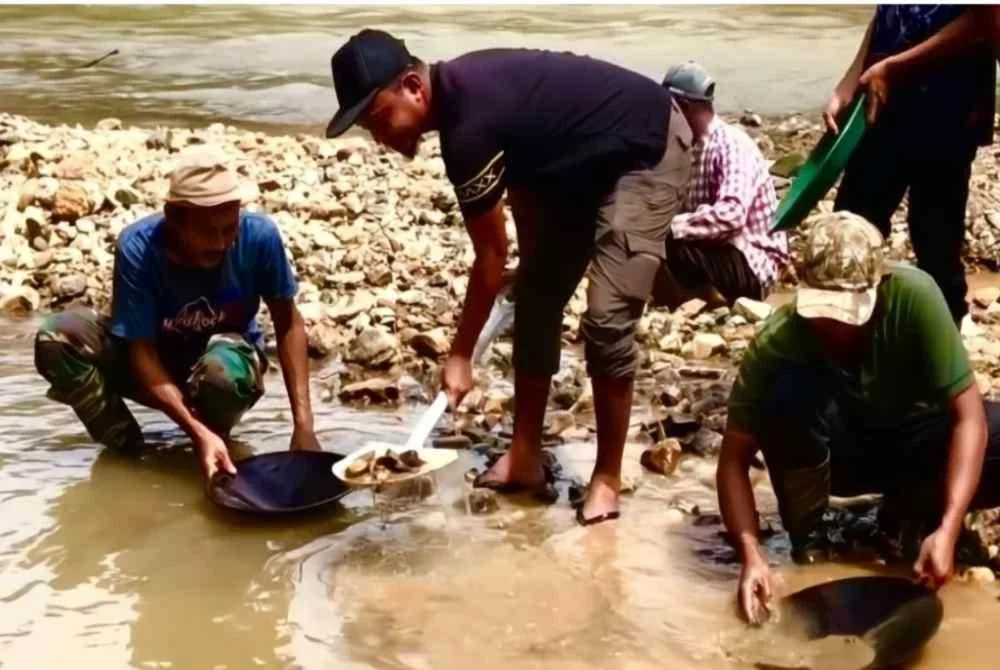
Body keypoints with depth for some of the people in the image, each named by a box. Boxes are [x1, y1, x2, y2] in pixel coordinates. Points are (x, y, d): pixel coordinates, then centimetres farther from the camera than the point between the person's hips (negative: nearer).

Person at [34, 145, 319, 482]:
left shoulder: (259, 235, -25)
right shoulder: (138, 247, -27)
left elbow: (288, 324, -14)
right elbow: (141, 351, -26)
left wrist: (303, 423, -25)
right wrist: (198, 432, -41)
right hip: (158, 366, 1)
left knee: (223, 368, -39)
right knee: (56, 337, -26)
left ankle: (215, 451, -5)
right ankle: (128, 451, -8)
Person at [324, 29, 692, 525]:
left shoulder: (468, 126, -31)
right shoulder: (461, 91, -4)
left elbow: (491, 255, -21)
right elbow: (523, 178, 11)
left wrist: (459, 356, -12)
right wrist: (537, 264, 14)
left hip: (647, 151, -10)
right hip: (587, 161, 10)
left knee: (607, 321, -16)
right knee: (535, 299, 6)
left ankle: (607, 478, -3)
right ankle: (526, 457, 12)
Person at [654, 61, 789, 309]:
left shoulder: (732, 145, -18)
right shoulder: (692, 147, 9)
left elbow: (730, 215, -32)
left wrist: (670, 226, -30)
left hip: (753, 264, -9)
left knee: (663, 244, -29)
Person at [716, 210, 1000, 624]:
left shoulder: (914, 295, -29)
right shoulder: (778, 342, -27)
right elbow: (734, 458, -22)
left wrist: (947, 529, -38)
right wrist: (751, 555, -37)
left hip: (909, 443, 1)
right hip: (834, 452, -1)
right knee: (790, 392, -34)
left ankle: (909, 510, 1)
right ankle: (806, 538, -11)